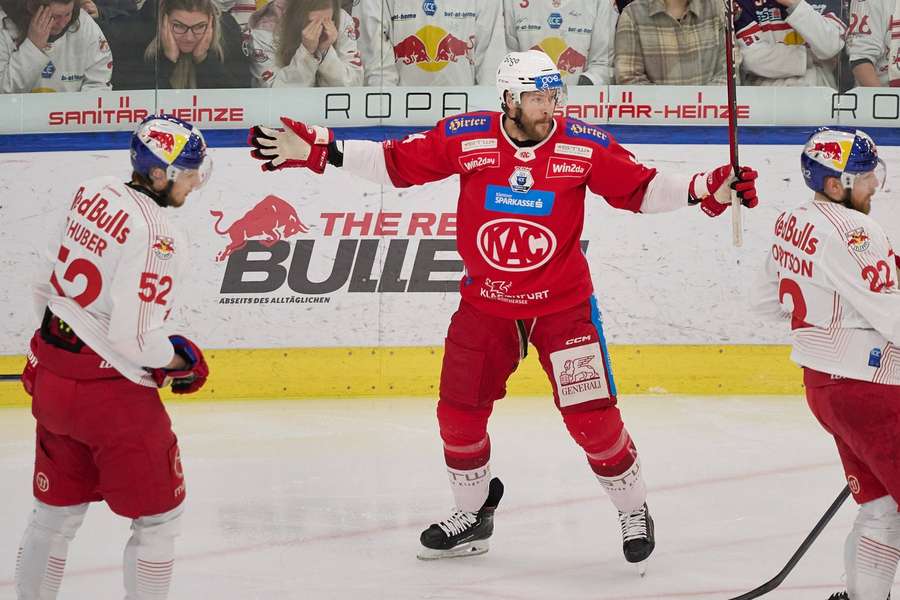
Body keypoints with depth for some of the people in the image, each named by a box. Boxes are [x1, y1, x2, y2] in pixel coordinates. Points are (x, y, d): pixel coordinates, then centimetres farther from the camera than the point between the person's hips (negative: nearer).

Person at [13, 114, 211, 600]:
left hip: (52, 378, 8)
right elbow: (134, 337, -23)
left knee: (56, 512, 21)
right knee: (158, 517, 6)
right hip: (111, 393, -8)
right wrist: (180, 361, -4)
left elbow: (46, 288, 14)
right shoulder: (156, 235, -21)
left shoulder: (91, 195, 4)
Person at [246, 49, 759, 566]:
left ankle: (635, 511, 16)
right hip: (486, 303, 2)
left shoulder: (584, 146, -12)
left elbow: (640, 189, -5)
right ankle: (473, 514, 30)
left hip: (563, 304, -2)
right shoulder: (466, 137, -11)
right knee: (459, 411, 7)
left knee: (592, 416, -6)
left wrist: (708, 191, -18)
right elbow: (395, 162, -3)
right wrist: (316, 151, -8)